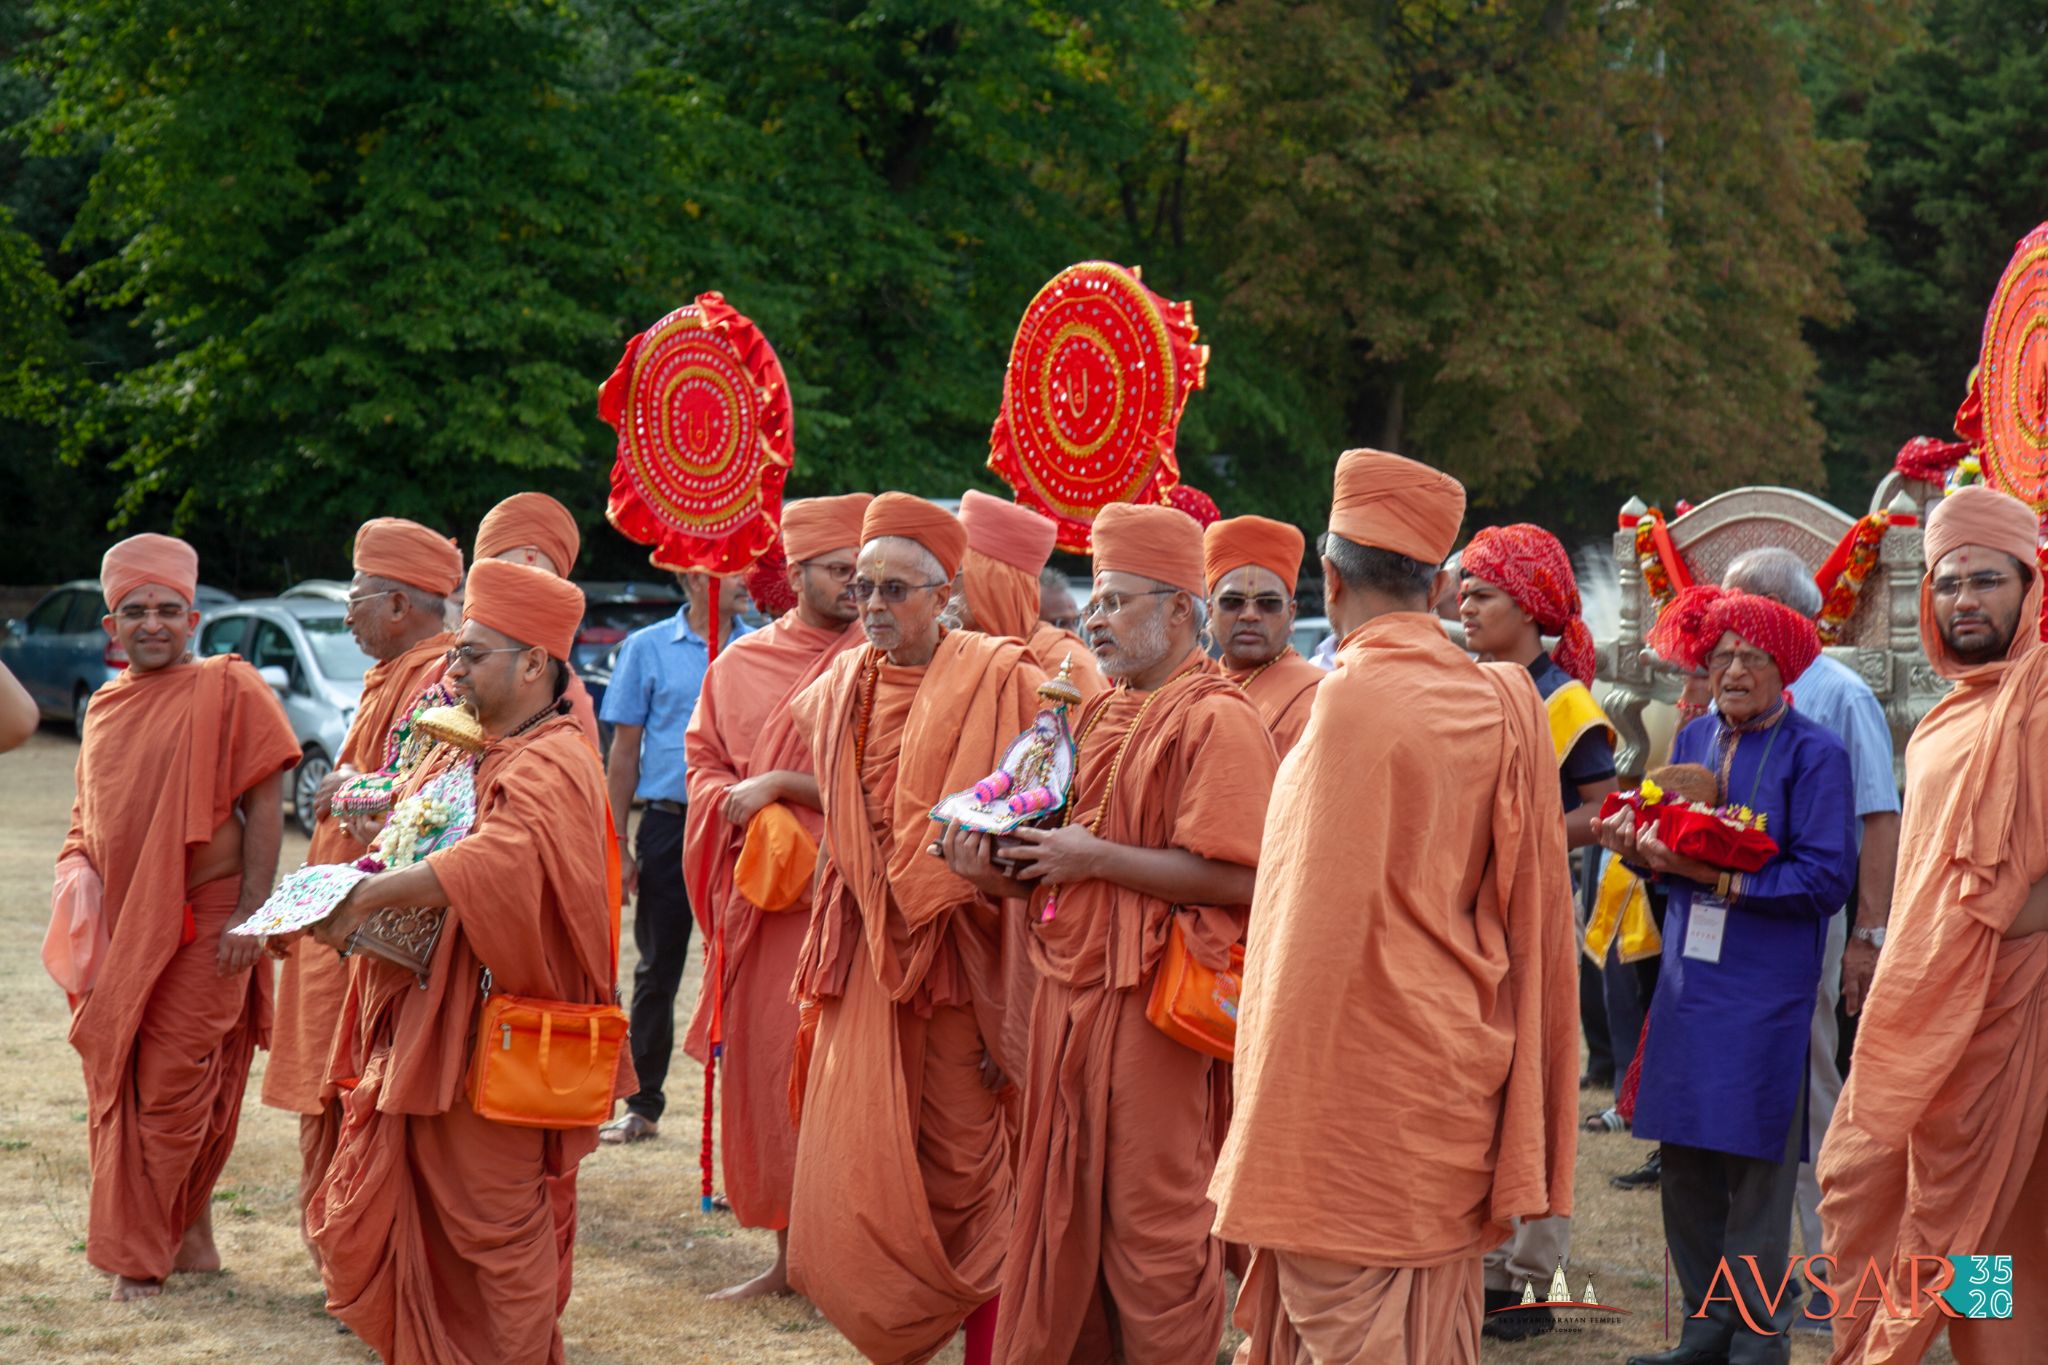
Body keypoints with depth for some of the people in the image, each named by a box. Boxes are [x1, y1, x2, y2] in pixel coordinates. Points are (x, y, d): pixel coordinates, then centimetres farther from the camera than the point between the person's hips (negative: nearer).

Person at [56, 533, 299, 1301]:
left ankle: (146, 1251, 8)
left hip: (201, 928, -6)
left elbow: (264, 808, -9)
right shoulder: (104, 708, 12)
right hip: (115, 930, 6)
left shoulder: (227, 690, -6)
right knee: (116, 1088, 8)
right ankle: (185, 1237, 19)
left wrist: (251, 916, -13)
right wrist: (78, 871, 2)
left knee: (176, 1091, -3)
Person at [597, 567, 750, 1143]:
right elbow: (625, 750, 5)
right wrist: (618, 846, 0)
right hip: (670, 823, 0)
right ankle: (643, 1106, 14)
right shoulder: (648, 648, 5)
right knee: (657, 971, 6)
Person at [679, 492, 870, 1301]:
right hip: (755, 900, 5)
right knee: (761, 1068, 7)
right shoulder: (740, 664, 12)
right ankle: (788, 1256, 16)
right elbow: (704, 761, 15)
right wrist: (738, 805, -5)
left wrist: (781, 786, -12)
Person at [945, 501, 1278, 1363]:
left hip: (1149, 1003, -9)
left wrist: (1095, 857, -17)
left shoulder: (1214, 720, -12)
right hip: (1073, 991, 9)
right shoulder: (1100, 716, 16)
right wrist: (1003, 873, 3)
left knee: (1152, 1222, -2)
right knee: (1065, 1207, 14)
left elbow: (1236, 878, -21)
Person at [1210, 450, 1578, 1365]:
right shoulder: (1497, 701, 6)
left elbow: (1324, 916, -17)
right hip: (1452, 1069, 8)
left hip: (1356, 1079, -7)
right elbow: (1520, 902, 9)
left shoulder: (1357, 697, -15)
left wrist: (1269, 1137, -12)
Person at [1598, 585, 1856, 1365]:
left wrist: (1710, 872, -19)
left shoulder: (1812, 753, -6)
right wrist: (1643, 851, -6)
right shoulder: (1695, 739, 11)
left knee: (1757, 1167, -1)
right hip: (1688, 974, 6)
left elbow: (1826, 878, -14)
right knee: (1686, 1162, 9)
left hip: (1766, 987, -6)